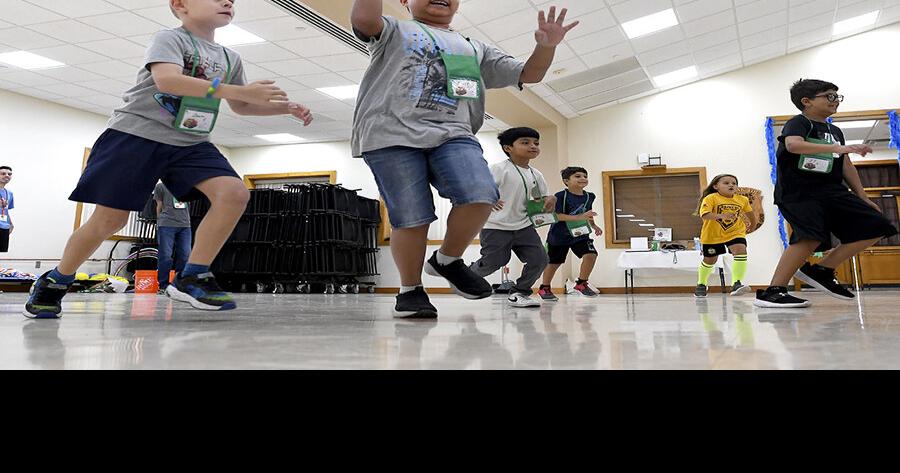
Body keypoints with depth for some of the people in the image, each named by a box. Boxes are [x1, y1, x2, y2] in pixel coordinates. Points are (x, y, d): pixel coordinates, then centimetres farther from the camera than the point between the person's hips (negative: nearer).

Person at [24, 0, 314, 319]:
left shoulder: (230, 59, 14)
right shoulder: (169, 38, -6)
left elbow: (241, 106, 26)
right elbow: (167, 79, -26)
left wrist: (286, 108, 10)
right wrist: (239, 90, -33)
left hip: (190, 144, 5)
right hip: (136, 135, -5)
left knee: (235, 194, -20)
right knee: (110, 218, -5)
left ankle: (192, 278, -15)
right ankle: (55, 281, 21)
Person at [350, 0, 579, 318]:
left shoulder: (475, 49, 30)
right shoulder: (394, 31, 20)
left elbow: (530, 74, 26)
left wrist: (546, 46, 6)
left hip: (453, 135, 3)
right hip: (392, 134, -2)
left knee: (481, 197, -22)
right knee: (411, 219, -11)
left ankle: (447, 261, 3)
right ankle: (411, 289, 12)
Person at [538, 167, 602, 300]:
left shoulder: (589, 197, 2)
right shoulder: (561, 196, -18)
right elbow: (557, 215, -27)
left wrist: (594, 226, 5)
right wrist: (580, 217, -33)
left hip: (580, 234, 4)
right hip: (559, 235, -4)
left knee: (591, 254, -17)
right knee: (553, 262, 8)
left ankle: (581, 284, 2)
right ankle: (544, 288, 31)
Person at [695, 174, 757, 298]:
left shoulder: (742, 200, -5)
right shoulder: (711, 198, -17)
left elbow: (751, 214, 13)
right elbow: (704, 215, -31)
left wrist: (752, 227, 21)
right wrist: (721, 215, -44)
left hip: (735, 233, 2)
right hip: (712, 235, -2)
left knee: (741, 250, -25)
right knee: (710, 260, 11)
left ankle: (736, 283, -26)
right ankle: (701, 284, 37)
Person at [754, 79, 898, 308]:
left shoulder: (835, 131, 23)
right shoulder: (798, 123, -3)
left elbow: (846, 166, 25)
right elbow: (793, 144, -27)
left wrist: (863, 197, 21)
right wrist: (837, 148, -35)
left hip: (830, 190, 9)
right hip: (797, 191, -9)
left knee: (875, 226, 2)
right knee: (812, 236, -30)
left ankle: (821, 270, 3)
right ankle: (772, 291, -26)